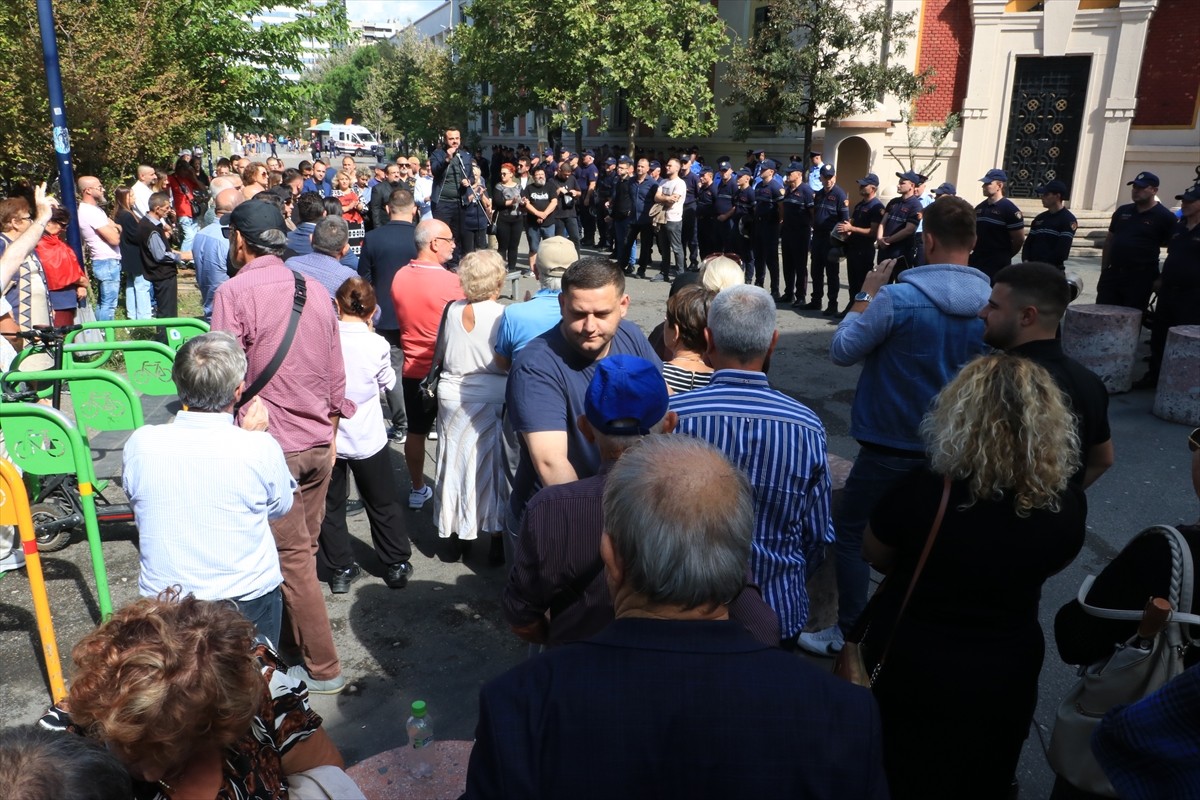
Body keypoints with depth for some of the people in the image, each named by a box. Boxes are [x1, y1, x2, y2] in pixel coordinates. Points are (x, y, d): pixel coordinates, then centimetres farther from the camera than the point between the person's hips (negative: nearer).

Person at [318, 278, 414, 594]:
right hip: (367, 438, -1)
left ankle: (339, 569, 23)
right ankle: (397, 565, 25)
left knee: (331, 505, 16)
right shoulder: (376, 344, -14)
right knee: (383, 503, 15)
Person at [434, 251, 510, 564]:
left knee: (456, 461, 14)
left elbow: (444, 352, 7)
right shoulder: (504, 316, -16)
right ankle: (497, 539, 18)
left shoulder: (451, 310, -3)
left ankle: (457, 536, 26)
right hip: (493, 399, -3)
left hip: (452, 395, 3)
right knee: (492, 464, 9)